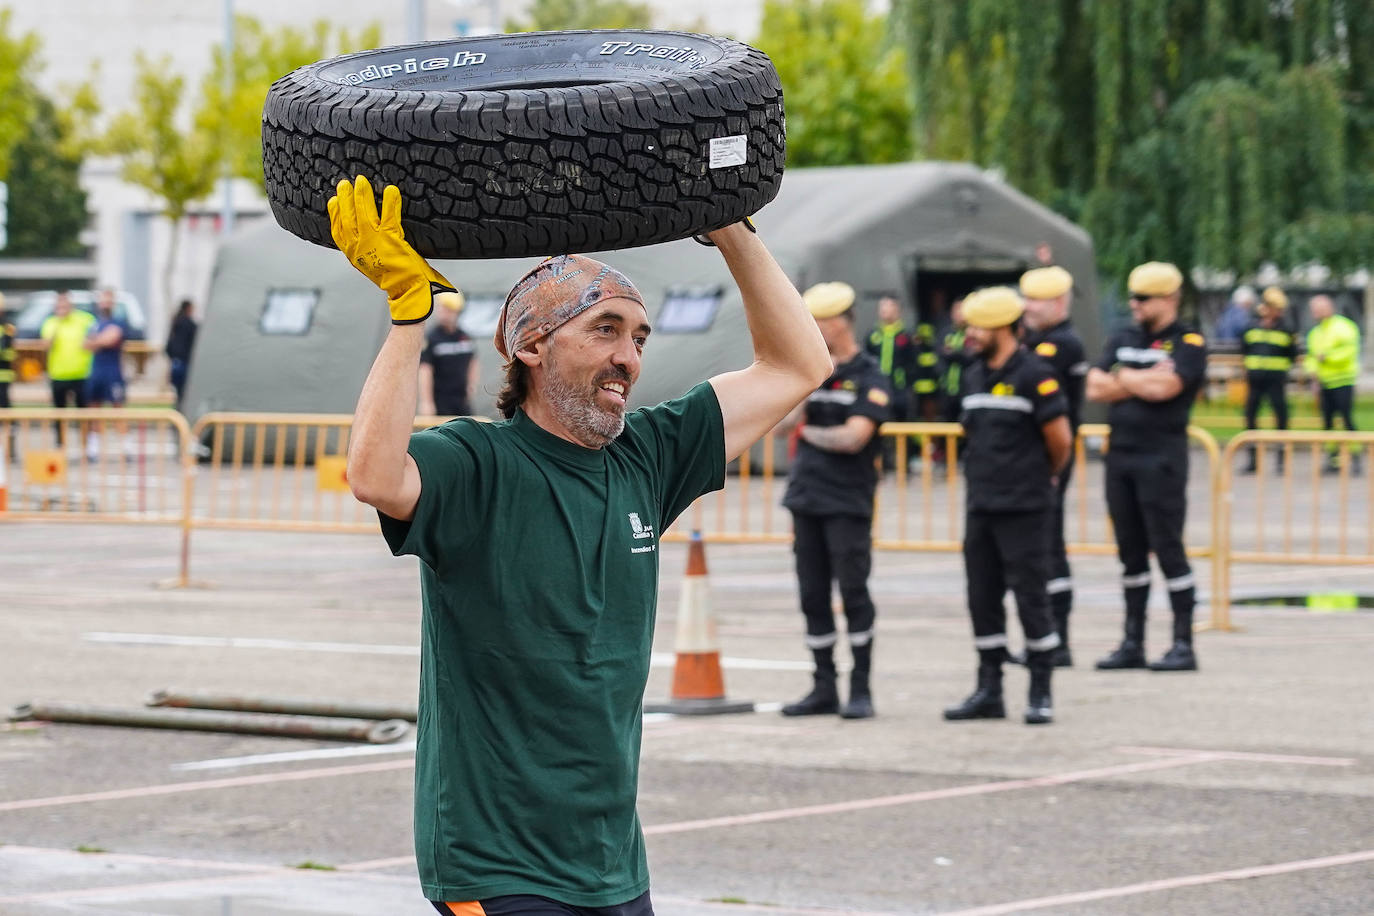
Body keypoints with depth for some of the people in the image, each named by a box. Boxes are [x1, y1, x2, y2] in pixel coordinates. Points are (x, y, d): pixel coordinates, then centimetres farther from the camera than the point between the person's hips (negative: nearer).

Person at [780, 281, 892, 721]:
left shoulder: (869, 379, -6)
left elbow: (853, 438, -16)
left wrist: (809, 433, -2)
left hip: (848, 503, -6)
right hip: (806, 498, 6)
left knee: (853, 593, -5)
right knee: (813, 597, 7)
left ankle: (861, 690, 0)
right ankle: (823, 688, 13)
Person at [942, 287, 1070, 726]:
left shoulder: (1035, 375, -11)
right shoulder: (974, 376, 12)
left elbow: (1060, 440, -8)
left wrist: (1045, 476, 6)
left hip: (1024, 508, -7)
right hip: (980, 505, 7)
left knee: (1030, 598, -3)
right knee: (983, 599, 8)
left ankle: (1041, 693, 4)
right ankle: (988, 692, 15)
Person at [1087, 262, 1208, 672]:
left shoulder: (1188, 343, -4)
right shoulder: (1122, 340, 14)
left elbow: (1164, 387, -19)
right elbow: (1095, 388, 3)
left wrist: (1123, 378, -2)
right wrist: (1144, 381, -7)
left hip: (1161, 457, -7)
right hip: (1120, 453, 7)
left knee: (1168, 549, -6)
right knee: (1131, 553, 10)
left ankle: (1183, 644, -3)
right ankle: (1132, 643, 15)